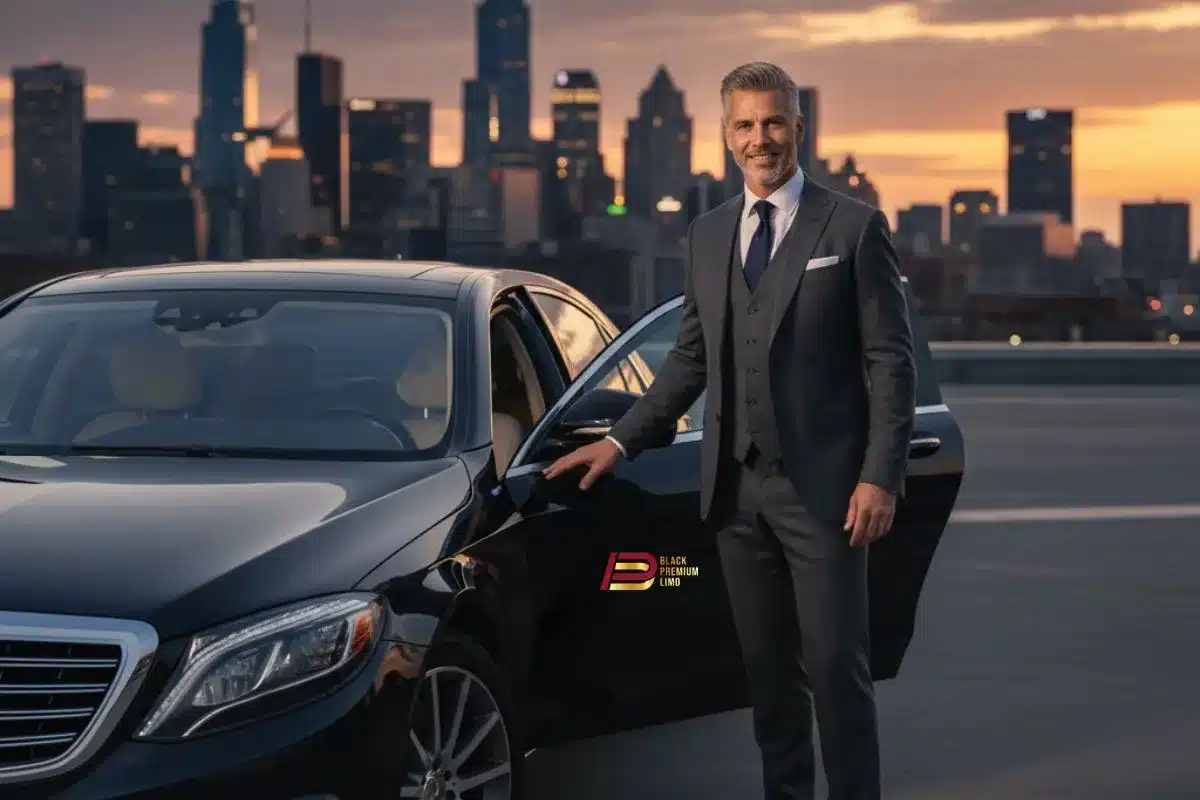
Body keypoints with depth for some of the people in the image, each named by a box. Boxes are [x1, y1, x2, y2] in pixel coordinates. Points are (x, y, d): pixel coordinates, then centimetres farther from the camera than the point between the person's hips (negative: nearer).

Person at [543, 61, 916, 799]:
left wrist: (881, 477, -12)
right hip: (737, 488, 5)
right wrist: (621, 442, 13)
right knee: (768, 668, 10)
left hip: (821, 488, -5)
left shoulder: (855, 227, -2)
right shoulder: (708, 235, 13)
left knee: (836, 665, -4)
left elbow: (891, 362, -5)